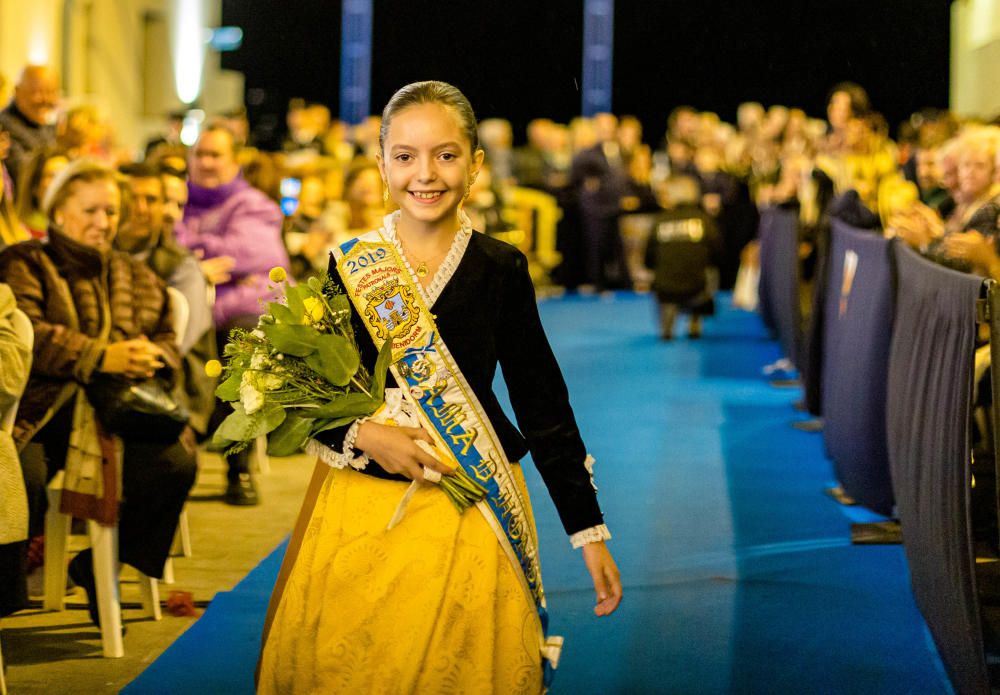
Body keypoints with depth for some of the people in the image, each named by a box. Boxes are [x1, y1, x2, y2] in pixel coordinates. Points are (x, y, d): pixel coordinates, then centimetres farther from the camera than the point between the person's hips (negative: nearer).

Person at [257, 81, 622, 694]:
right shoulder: (350, 264, 1)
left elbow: (545, 407, 1)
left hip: (473, 512, -1)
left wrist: (590, 530, -1)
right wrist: (362, 433, -15)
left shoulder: (500, 269, -1)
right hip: (362, 508, 1)